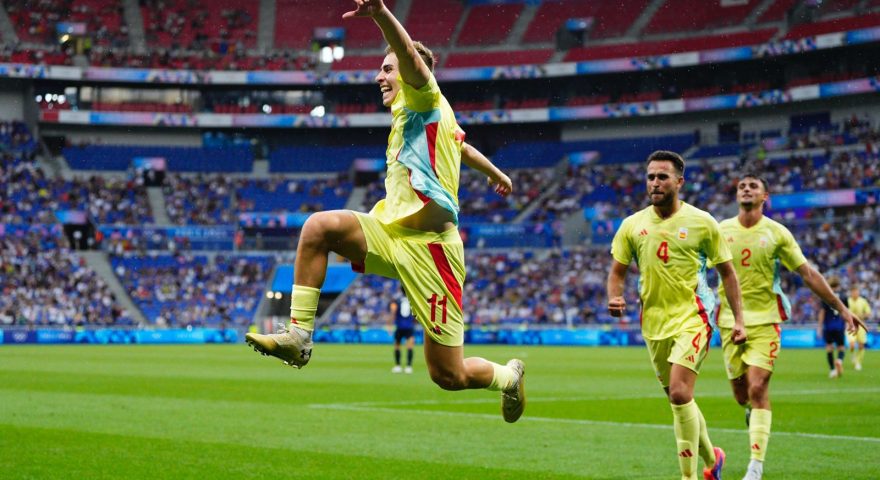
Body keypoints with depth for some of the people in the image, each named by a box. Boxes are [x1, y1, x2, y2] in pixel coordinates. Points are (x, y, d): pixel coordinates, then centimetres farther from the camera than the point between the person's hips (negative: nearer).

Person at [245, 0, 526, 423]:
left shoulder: (424, 100, -2)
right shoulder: (410, 115, 23)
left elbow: (411, 55, -26)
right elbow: (465, 148, 42)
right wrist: (496, 174, 63)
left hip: (428, 245, -8)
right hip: (391, 233, 8)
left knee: (449, 376, -3)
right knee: (319, 226, -20)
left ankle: (509, 376, 29)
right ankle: (299, 333, -22)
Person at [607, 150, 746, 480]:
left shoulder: (702, 222, -4)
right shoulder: (632, 225, 4)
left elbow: (726, 271, 3)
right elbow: (617, 271, 9)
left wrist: (738, 320, -1)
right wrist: (614, 298, -12)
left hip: (692, 318, -5)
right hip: (653, 322, 5)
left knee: (679, 394, -20)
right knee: (679, 399, 14)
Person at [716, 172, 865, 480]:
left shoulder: (777, 233, -1)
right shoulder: (721, 230, 2)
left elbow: (808, 274, 3)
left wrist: (841, 308, 1)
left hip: (766, 319, -2)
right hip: (730, 320, 2)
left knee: (758, 389, -14)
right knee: (741, 394, 6)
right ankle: (752, 411, 45)